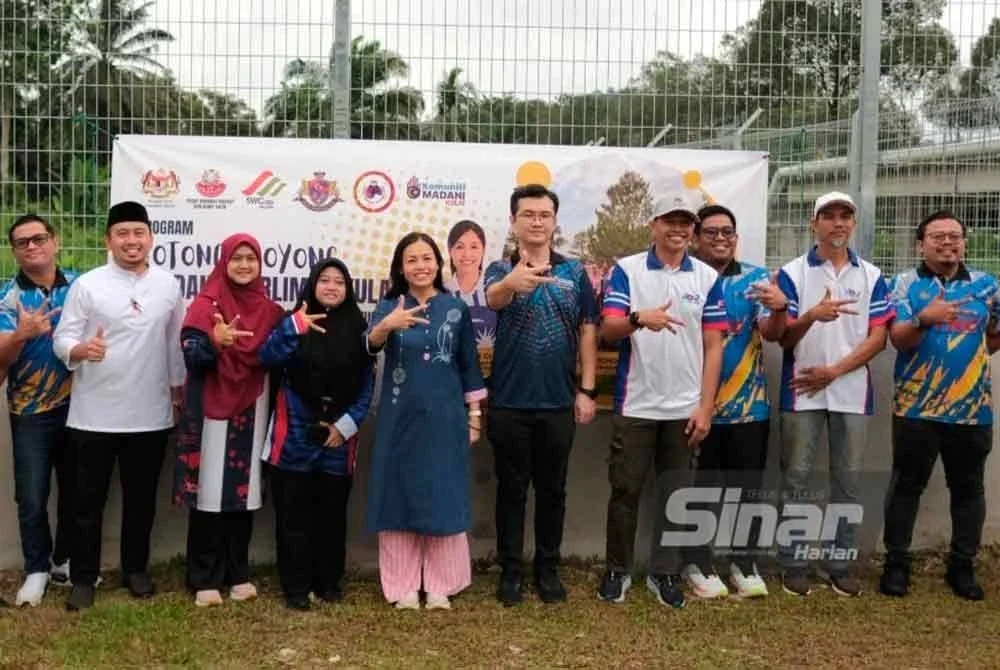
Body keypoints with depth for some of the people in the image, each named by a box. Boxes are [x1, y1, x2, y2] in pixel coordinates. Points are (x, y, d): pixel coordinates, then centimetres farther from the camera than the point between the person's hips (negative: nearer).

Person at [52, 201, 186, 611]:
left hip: (150, 415, 2)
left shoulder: (168, 285, 3)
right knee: (88, 500, 7)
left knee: (141, 498, 14)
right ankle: (83, 578, 21)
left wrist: (178, 391, 13)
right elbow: (62, 338, -7)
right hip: (94, 415, -2)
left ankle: (135, 568, 30)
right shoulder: (87, 285, -5)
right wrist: (81, 349, -29)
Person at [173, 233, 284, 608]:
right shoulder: (206, 304, -3)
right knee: (210, 493, -2)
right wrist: (215, 341, -33)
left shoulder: (270, 310, 9)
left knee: (244, 492, 8)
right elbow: (191, 355, -14)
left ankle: (238, 574, 19)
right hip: (213, 411, -4)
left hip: (252, 412, 4)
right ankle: (205, 580, 7)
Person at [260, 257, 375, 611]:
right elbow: (268, 359, -15)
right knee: (294, 513, 1)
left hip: (338, 437, 2)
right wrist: (293, 328, -30)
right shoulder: (294, 321, 1)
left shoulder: (358, 328, 5)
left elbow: (367, 383, 4)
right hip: (296, 435, -2)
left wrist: (347, 424, -5)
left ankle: (329, 581, 24)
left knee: (332, 513, 11)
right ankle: (296, 586, 10)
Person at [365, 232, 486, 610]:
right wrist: (385, 326, -41)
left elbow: (469, 365, 8)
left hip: (444, 418, 0)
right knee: (399, 496, 3)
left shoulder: (456, 308, 3)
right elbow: (371, 345, -19)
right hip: (399, 419, 0)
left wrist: (474, 415, 6)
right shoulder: (389, 306, 1)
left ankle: (439, 586, 15)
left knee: (443, 498, 4)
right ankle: (403, 586, 13)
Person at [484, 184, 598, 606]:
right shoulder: (501, 270, -2)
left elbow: (588, 331, 5)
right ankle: (510, 571, 18)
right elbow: (493, 298, -26)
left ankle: (548, 569, 24)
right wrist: (513, 281, -50)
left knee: (552, 489, 11)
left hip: (559, 401, 2)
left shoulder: (574, 272, 4)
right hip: (509, 401, -2)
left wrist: (587, 390, -1)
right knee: (511, 489, 7)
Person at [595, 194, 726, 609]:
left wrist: (705, 407, -4)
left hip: (685, 408, 2)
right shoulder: (626, 270, -2)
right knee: (625, 490, 7)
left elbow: (713, 346, 2)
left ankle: (665, 573, 22)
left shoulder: (707, 278, 4)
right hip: (634, 405, -2)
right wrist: (639, 319, -33)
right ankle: (617, 570, 22)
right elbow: (607, 331, -11)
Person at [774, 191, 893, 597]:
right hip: (801, 391, -2)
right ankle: (793, 563, 11)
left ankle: (840, 562, 18)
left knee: (848, 480, 8)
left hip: (852, 392, 2)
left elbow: (878, 337, 1)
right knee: (796, 479, 2)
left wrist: (834, 371, -11)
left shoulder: (871, 276, 7)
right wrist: (812, 316, -26)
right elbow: (782, 337, -5)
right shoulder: (792, 273, 0)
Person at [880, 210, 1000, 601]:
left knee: (968, 488, 10)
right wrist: (924, 319, -28)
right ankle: (896, 562, 14)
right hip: (916, 407, -2)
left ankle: (962, 566, 22)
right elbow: (897, 338, -11)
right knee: (907, 485, 5)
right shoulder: (905, 283, -1)